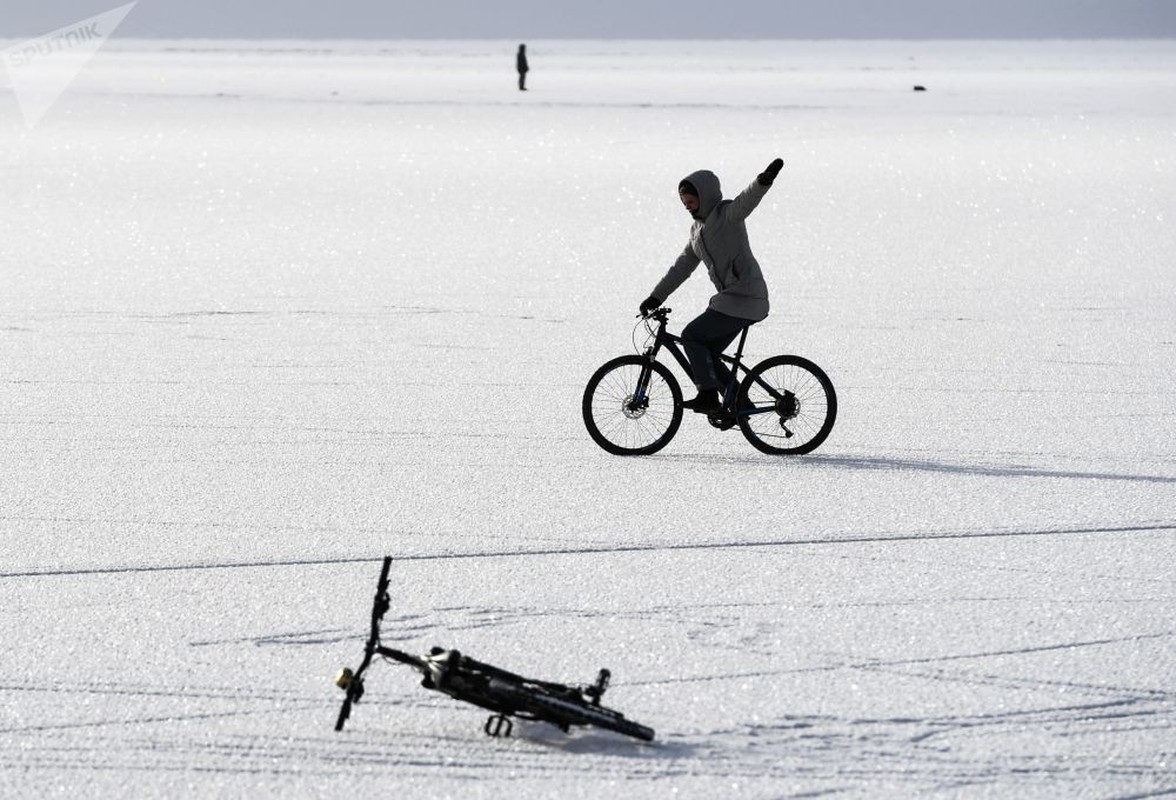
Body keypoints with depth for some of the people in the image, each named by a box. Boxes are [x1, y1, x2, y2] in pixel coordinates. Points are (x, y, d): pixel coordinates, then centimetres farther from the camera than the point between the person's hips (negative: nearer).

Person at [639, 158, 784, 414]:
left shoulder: (727, 214, -9)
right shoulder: (698, 227, 17)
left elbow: (747, 200, -31)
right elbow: (682, 266, 22)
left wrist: (764, 180, -52)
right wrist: (656, 297, 19)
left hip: (746, 297, -9)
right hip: (730, 297, 9)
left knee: (691, 336, -12)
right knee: (706, 353, 10)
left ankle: (708, 396, -9)